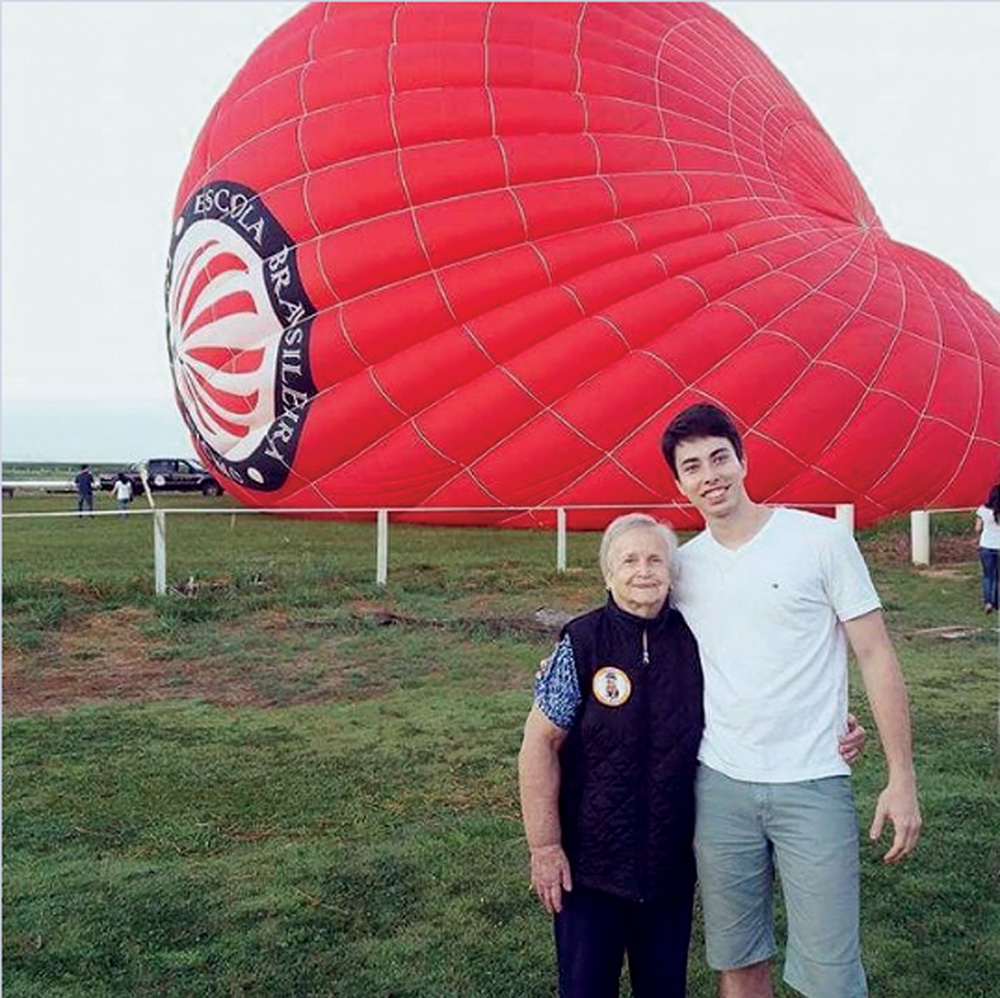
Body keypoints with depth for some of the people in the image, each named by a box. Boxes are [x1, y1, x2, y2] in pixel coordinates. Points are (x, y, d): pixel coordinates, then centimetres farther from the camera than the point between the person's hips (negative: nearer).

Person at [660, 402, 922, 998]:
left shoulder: (822, 540, -6)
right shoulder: (682, 565, 5)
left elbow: (876, 656, -5)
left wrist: (903, 778, -7)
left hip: (813, 785, -3)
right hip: (720, 785, 4)